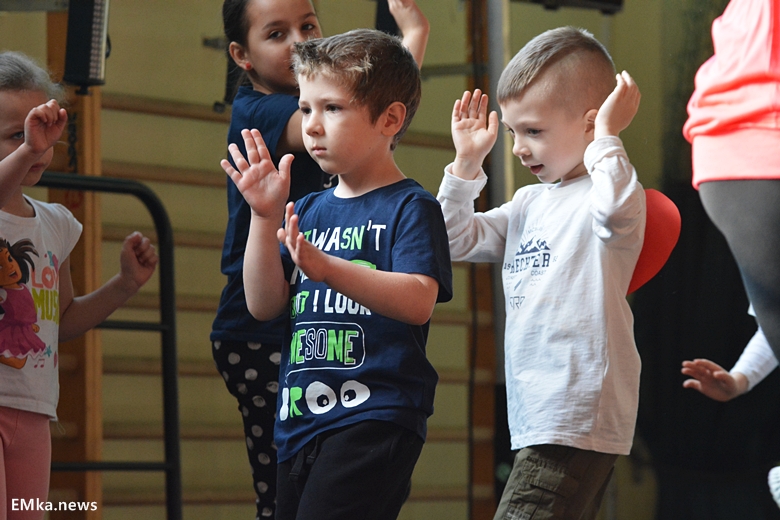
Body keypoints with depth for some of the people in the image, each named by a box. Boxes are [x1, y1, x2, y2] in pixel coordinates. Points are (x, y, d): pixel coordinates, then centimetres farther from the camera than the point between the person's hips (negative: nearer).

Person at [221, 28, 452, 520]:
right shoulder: (309, 211, 16)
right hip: (299, 420, 8)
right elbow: (264, 305, 9)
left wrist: (327, 269, -30)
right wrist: (265, 215, -1)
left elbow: (418, 302, -19)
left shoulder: (410, 207, -4)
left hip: (375, 419, -8)